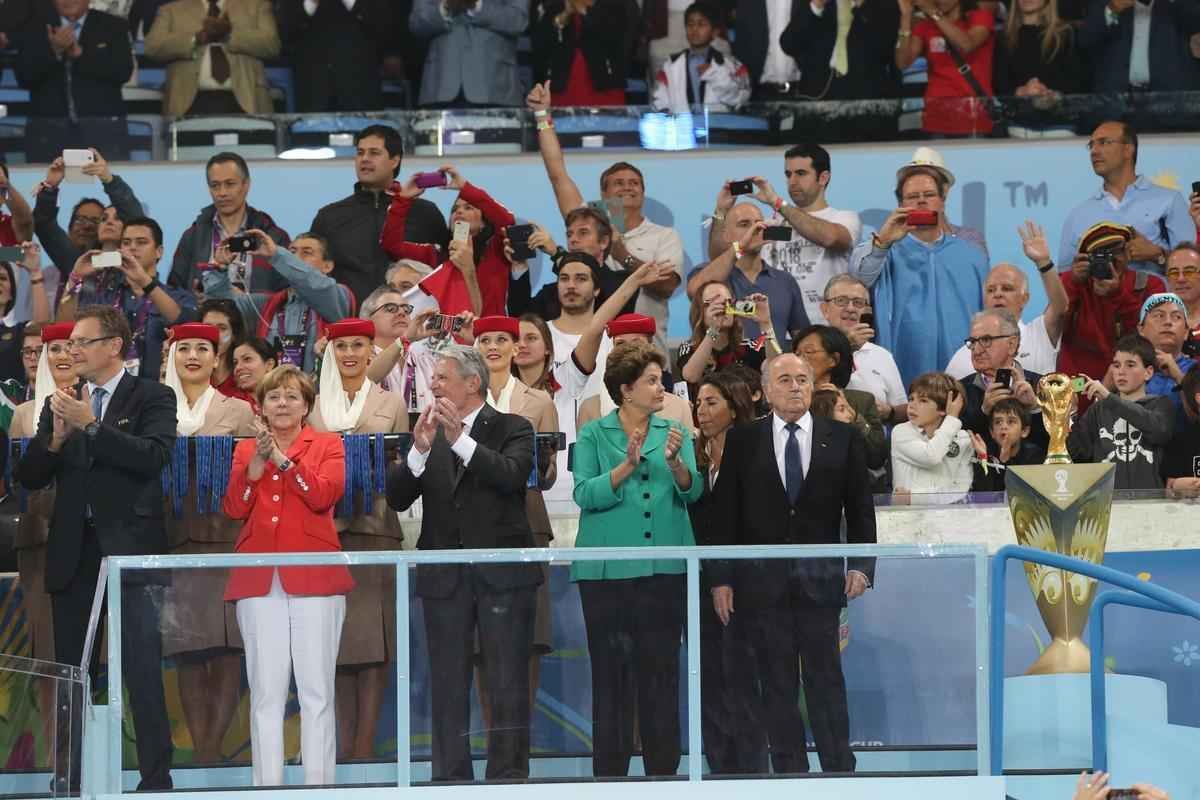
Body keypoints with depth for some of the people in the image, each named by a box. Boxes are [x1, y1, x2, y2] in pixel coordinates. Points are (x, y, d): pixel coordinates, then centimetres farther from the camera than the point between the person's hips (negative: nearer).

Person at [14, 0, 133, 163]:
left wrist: (80, 53, -13)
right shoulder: (36, 27, 11)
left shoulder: (113, 27, 9)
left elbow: (123, 71, -5)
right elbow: (24, 77, 0)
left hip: (103, 129, -1)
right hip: (48, 130, 1)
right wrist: (53, 51, -15)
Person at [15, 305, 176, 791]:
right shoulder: (60, 405, 13)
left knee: (142, 671, -9)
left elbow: (153, 456, -16)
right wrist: (56, 438, -9)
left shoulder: (151, 399, 1)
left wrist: (91, 426, -16)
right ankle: (72, 781, 12)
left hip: (130, 546, -5)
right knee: (70, 674, 7)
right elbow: (29, 477, 9)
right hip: (74, 551, 5)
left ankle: (156, 780, -8)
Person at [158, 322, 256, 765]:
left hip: (225, 539, -2)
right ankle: (200, 749, 2)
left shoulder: (238, 412, 9)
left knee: (226, 645, -8)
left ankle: (213, 746, -5)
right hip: (176, 540, 2)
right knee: (186, 650, -1)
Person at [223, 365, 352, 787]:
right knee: (266, 692, -1)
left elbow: (324, 494, -9)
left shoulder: (328, 446, 9)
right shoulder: (245, 449, 16)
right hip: (259, 582, 2)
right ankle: (266, 787, 0)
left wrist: (281, 457, -15)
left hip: (313, 578, -2)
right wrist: (257, 460, -10)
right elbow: (234, 508, 2)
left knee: (316, 690, -3)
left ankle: (318, 786, -3)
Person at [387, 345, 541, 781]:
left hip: (502, 575, -4)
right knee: (448, 687, 5)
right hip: (445, 577, 4)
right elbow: (397, 498, 2)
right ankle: (451, 780, 9)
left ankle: (508, 776, 0)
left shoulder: (512, 429, 1)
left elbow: (512, 475, -18)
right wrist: (419, 449, -13)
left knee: (508, 684, -2)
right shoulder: (429, 432, 11)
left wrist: (461, 439, -22)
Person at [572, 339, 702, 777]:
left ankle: (663, 768, 9)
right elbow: (585, 495, -9)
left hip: (664, 570, 2)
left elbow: (692, 491, -1)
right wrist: (627, 466, -20)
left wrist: (675, 461, -20)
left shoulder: (674, 432, 10)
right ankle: (610, 770, 5)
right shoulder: (593, 435, 2)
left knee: (662, 670, 3)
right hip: (608, 571, -2)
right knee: (611, 671, 0)